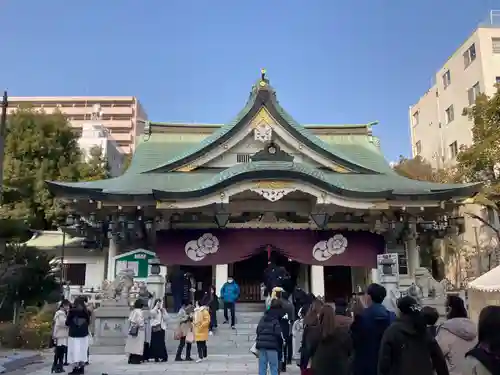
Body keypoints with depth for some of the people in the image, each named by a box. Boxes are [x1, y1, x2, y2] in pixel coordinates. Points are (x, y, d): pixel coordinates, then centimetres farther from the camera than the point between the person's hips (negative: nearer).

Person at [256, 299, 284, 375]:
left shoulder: (263, 318, 11)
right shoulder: (276, 321, -10)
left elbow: (258, 331, 14)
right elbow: (278, 334, -13)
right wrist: (280, 346, 2)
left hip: (261, 344, 6)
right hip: (272, 346, -6)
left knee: (262, 367, 12)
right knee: (274, 367, 3)